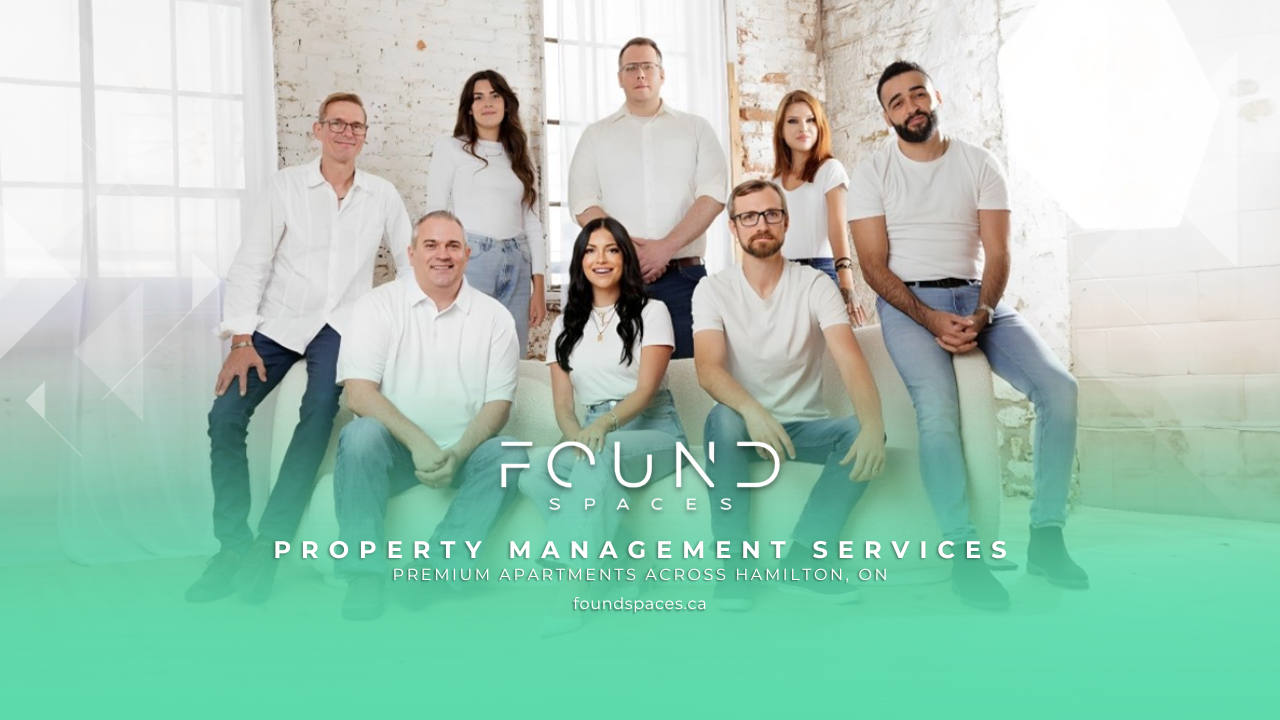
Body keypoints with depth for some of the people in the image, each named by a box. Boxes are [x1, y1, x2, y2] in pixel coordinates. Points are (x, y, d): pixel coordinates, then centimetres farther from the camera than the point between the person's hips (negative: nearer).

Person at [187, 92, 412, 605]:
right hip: (279, 322, 0)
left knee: (319, 413, -25)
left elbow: (410, 261, 12)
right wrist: (240, 340, -12)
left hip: (341, 327, 0)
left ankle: (268, 547, -20)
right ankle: (232, 545, -4)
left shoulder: (383, 195, 5)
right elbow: (250, 262, -4)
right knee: (225, 414, -16)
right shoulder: (287, 184, 0)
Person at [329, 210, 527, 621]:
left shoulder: (494, 317, 4)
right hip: (395, 449, -1)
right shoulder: (380, 306, 1)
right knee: (361, 434, -31)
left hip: (464, 452, 1)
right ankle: (365, 573, -24)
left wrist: (458, 454, -19)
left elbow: (499, 402, -1)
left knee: (510, 455, -27)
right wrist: (418, 442, -23)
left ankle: (439, 567, -27)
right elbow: (359, 392, -10)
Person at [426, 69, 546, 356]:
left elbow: (532, 221, 13)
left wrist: (539, 286, 6)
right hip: (469, 261, -4)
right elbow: (435, 214, 2)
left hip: (517, 267, 4)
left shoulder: (519, 156, 17)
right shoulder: (450, 147, 6)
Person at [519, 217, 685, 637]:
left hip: (652, 430, -4)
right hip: (594, 434, 4)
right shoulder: (566, 326, 15)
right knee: (533, 476, -29)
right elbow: (563, 405, 7)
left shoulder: (651, 312, 3)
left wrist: (604, 424, -30)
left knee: (600, 456, -39)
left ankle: (572, 592, -43)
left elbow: (646, 390, -10)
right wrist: (579, 437, -17)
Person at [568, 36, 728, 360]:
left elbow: (713, 196, 0)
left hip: (684, 275, 0)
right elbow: (583, 205, 4)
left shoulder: (696, 129, 12)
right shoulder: (596, 135, 14)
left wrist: (666, 248, -12)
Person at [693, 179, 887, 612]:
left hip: (806, 426, 1)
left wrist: (872, 424, -39)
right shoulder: (713, 290, -4)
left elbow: (851, 361, -19)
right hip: (744, 424, -1)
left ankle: (802, 560, -24)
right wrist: (752, 409, -43)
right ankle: (735, 562, -25)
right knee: (724, 418, -34)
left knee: (861, 433, -27)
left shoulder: (815, 286, -4)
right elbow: (708, 369, -21)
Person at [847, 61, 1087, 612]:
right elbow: (874, 265, -5)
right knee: (938, 409, -31)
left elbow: (997, 253, 1)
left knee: (1058, 387, -18)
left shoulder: (979, 164, 8)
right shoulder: (873, 173, 2)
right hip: (908, 301, -3)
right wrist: (932, 320, -18)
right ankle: (964, 554, -22)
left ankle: (1046, 536, -10)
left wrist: (982, 314, -18)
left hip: (977, 296, 3)